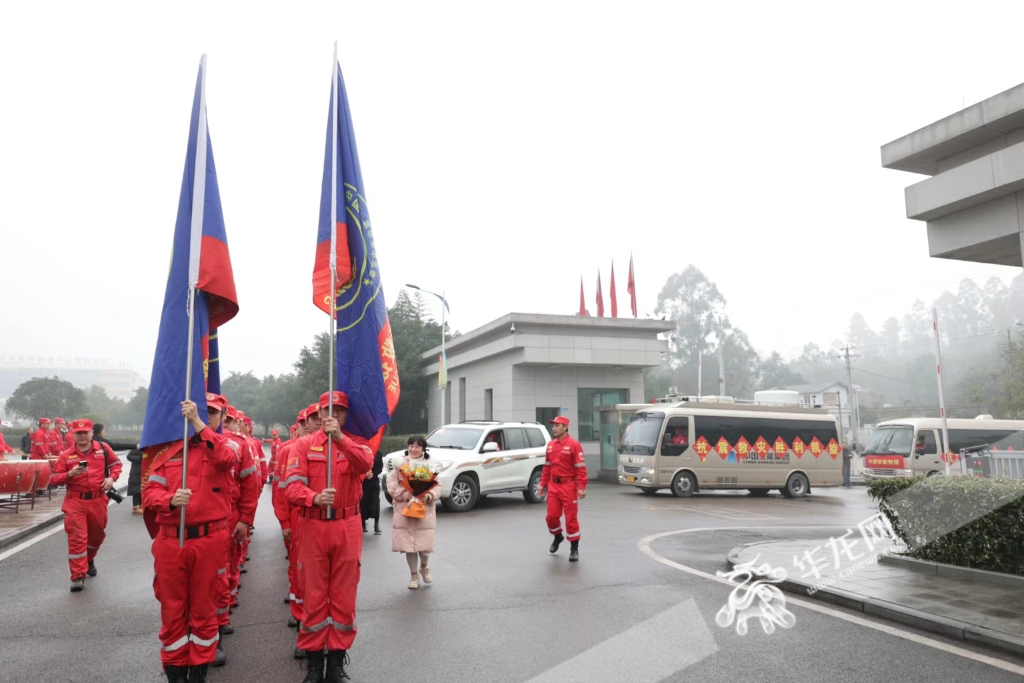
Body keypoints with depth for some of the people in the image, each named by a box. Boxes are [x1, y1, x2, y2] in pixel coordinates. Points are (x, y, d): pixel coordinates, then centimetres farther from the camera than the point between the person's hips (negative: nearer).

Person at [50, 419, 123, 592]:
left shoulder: (103, 448, 1)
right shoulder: (66, 455, -1)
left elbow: (116, 463, 12)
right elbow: (55, 479, -1)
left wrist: (111, 477, -6)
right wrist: (70, 474, -20)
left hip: (98, 500, 2)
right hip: (75, 501, -2)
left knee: (97, 534, 17)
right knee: (77, 537, -8)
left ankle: (89, 560, 46)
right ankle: (78, 576, -4)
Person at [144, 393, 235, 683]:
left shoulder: (226, 445, 2)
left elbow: (225, 460, -24)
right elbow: (149, 492, 2)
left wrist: (198, 423, -28)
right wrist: (170, 500, -20)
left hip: (210, 540, -2)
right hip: (170, 540, 2)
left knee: (204, 608, 9)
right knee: (172, 608, 11)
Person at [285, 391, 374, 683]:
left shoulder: (357, 441, 4)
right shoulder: (304, 444, 1)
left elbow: (366, 464, -20)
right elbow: (292, 486, -9)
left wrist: (340, 437, -29)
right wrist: (314, 498, -28)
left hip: (347, 528, 1)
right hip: (314, 527, 0)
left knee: (344, 595, 7)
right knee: (314, 595, 7)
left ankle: (338, 657, 20)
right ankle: (313, 658, 21)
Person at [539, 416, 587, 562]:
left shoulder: (574, 444, -11)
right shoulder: (550, 445, 9)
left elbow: (580, 468, -13)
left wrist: (582, 488, -17)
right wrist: (543, 484, 13)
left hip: (569, 486, -5)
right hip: (553, 486, 6)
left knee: (571, 518, 1)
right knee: (551, 516, 8)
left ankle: (574, 549, 13)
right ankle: (557, 537, 38)